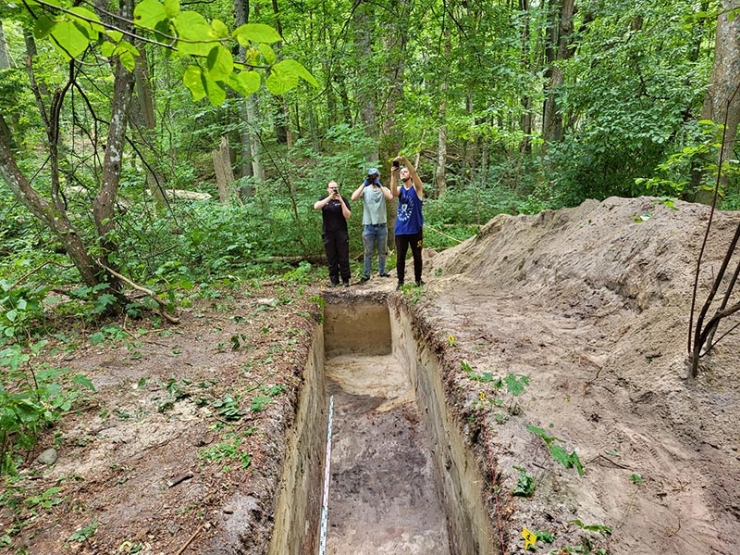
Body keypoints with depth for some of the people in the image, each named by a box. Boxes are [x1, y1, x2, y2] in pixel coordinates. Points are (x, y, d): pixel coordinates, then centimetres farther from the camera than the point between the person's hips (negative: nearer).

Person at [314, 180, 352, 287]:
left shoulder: (343, 200, 4)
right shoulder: (324, 199, 8)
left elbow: (347, 216, -8)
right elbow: (316, 207, -13)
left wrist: (341, 201, -15)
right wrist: (329, 198, -19)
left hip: (341, 233, -1)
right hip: (328, 233, 2)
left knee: (343, 258, -1)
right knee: (331, 258, 5)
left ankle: (345, 279, 7)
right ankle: (334, 280, 12)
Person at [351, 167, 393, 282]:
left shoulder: (384, 189, 3)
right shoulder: (365, 190, 2)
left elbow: (390, 197, -19)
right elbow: (353, 198, -16)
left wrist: (380, 185, -17)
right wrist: (363, 184, -16)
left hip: (382, 225, 1)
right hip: (368, 226, -1)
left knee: (383, 251, 12)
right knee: (368, 252, 4)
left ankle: (382, 271, 25)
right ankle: (366, 274, 9)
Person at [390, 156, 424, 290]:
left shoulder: (417, 188, 0)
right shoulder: (400, 189, 7)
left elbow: (414, 172, -19)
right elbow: (393, 192, -17)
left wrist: (404, 160, -33)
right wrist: (393, 176, -32)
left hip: (415, 229, -2)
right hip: (400, 230, 2)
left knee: (417, 256, 8)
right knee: (400, 257, 3)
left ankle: (418, 279, 24)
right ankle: (400, 281, 13)